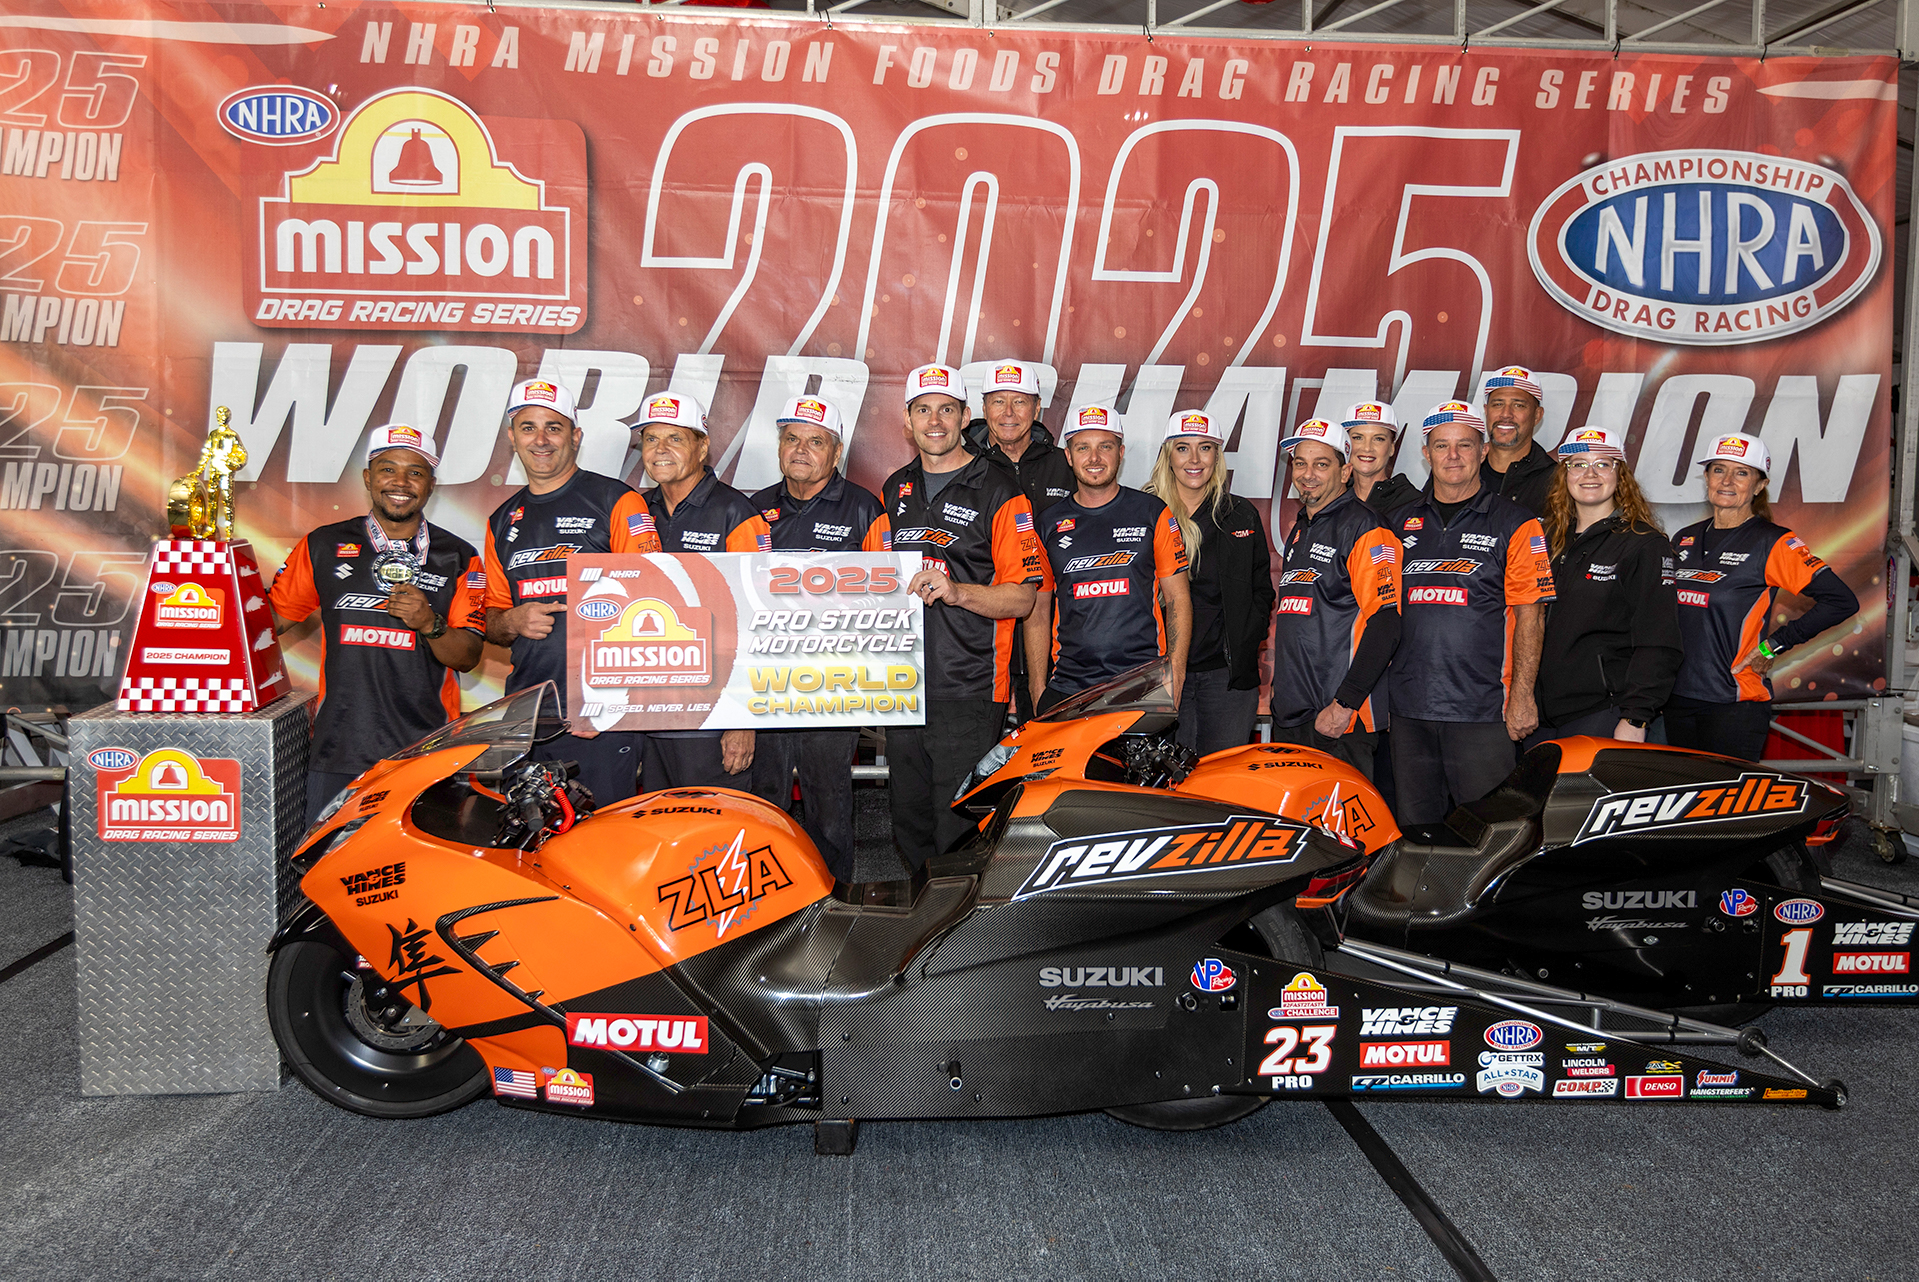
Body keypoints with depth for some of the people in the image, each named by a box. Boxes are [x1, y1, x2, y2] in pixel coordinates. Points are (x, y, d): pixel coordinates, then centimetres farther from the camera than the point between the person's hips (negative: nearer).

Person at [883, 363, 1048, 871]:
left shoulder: (999, 494, -3)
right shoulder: (893, 491, 15)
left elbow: (1022, 598, -8)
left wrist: (956, 591, -23)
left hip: (968, 694, -6)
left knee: (958, 830, -5)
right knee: (909, 826, 13)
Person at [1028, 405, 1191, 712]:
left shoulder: (1153, 513, 7)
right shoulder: (1048, 524, 12)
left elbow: (1178, 600, 7)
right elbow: (1037, 611, 14)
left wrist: (1175, 678, -2)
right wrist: (1038, 688, 6)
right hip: (1068, 688, 1)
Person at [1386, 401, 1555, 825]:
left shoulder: (1516, 524, 2)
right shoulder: (1399, 524, 14)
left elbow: (1530, 614, -2)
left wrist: (1522, 695, -10)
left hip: (1483, 710, -4)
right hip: (1409, 709, 4)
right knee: (1415, 832, 10)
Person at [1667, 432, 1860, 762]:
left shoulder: (1773, 543, -5)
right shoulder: (1684, 540, 12)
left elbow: (1842, 601, -11)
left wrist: (1775, 645, -10)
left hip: (1735, 702, -6)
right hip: (1677, 698, 6)